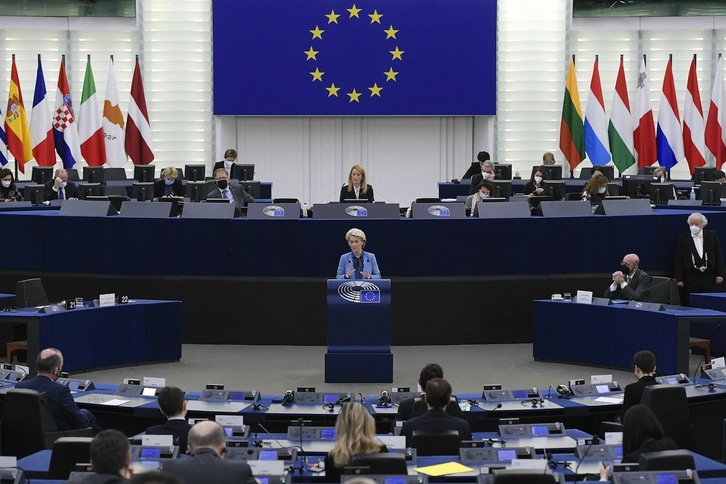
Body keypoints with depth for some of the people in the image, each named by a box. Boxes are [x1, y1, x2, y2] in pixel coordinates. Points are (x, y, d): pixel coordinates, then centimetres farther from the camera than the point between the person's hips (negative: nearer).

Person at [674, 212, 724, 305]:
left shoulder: (712, 235, 7)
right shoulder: (683, 238, 3)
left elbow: (719, 256, 8)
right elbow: (678, 260, 2)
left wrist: (719, 274, 1)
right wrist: (679, 279, -4)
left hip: (710, 277, 1)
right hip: (691, 279, -1)